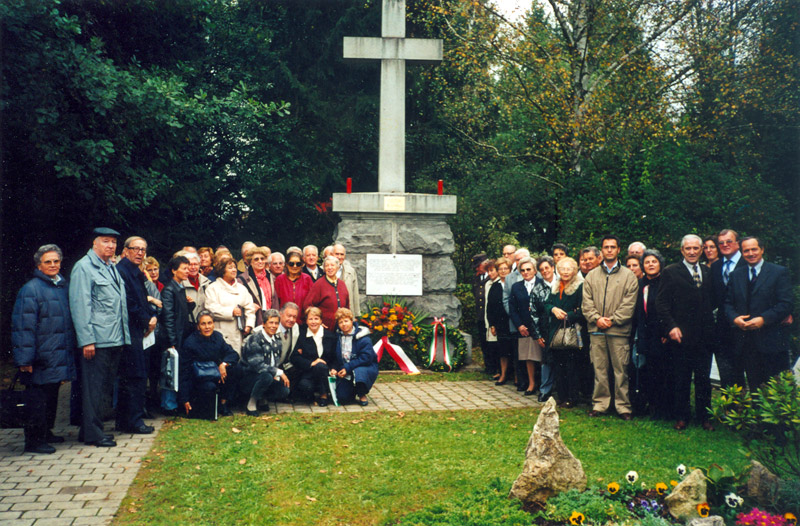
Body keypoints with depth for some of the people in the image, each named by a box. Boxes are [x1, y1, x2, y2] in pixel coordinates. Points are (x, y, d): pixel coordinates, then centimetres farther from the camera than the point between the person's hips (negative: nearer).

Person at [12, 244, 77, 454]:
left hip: (60, 355, 7)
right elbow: (24, 326, -13)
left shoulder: (64, 286, 12)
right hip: (41, 357, -7)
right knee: (38, 397, -3)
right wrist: (25, 359, -17)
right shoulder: (30, 289, -9)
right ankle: (34, 440, 5)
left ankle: (45, 432, 28)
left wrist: (70, 351, 16)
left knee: (52, 395, 16)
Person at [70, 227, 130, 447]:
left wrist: (123, 336, 17)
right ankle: (93, 433, 5)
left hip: (115, 339, 8)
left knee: (105, 386, 14)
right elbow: (80, 305, -13)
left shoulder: (112, 268, 18)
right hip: (97, 340, -8)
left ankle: (95, 427, 24)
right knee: (94, 387, -3)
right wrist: (86, 340, -18)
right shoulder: (84, 267, -7)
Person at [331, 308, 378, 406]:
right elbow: (335, 357, 12)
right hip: (345, 372, 4)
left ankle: (362, 395, -8)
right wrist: (334, 368, -9)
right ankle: (354, 391, 25)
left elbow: (366, 357, -21)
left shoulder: (362, 338, -13)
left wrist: (348, 368, -23)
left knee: (359, 372, -40)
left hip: (365, 367, -4)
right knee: (342, 398, -13)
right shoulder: (338, 337, 4)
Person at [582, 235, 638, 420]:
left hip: (619, 330, -2)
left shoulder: (628, 276, 5)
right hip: (596, 330, 2)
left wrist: (612, 320, -10)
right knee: (599, 369, 6)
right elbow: (586, 302, 8)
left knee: (621, 370, 0)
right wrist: (596, 318, -7)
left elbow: (629, 304, -2)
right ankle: (599, 403, 15)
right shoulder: (592, 276, 13)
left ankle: (623, 406, 8)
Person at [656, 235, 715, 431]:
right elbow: (661, 302, -4)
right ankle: (681, 417, 16)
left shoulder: (708, 272, 12)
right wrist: (671, 326, -13)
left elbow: (713, 302, 15)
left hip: (704, 336, 3)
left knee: (703, 378, 7)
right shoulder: (671, 272, 0)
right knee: (681, 380, 5)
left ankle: (704, 416, 19)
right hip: (681, 334, -3)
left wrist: (711, 326, 5)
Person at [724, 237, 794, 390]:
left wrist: (764, 319, -18)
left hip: (772, 339, -4)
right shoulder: (736, 275, 14)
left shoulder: (780, 272, 1)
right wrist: (734, 318, -9)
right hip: (746, 342, 4)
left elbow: (786, 304, -7)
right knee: (754, 388, 8)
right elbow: (728, 303, 12)